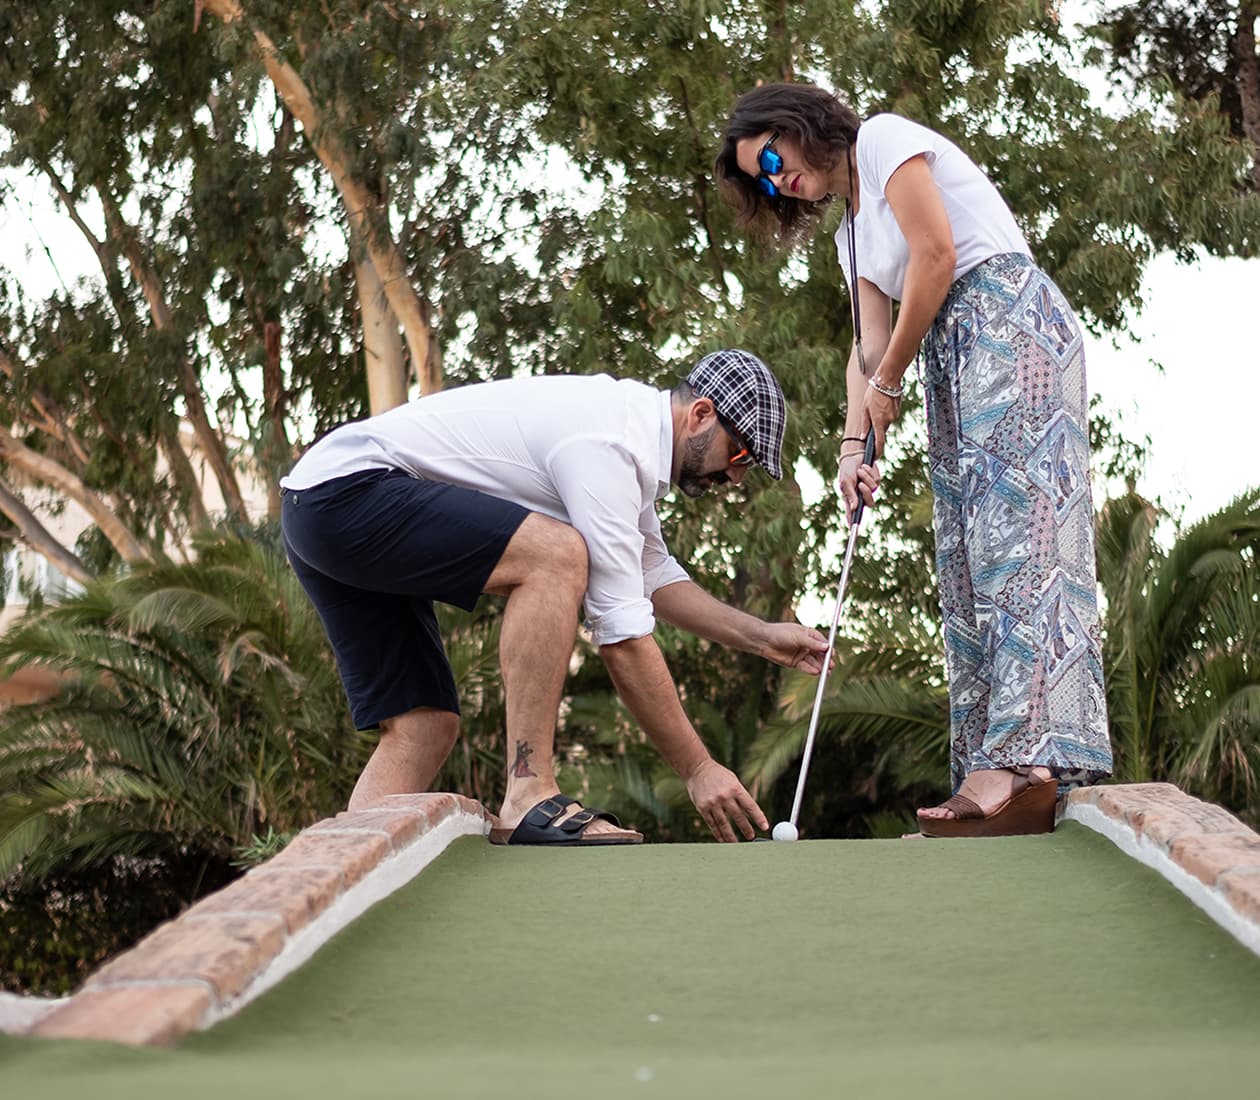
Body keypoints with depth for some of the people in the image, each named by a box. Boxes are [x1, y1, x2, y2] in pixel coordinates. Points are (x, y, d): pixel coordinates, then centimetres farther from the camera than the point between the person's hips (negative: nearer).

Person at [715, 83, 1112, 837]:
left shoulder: (884, 139, 1)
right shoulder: (854, 229, 26)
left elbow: (936, 255, -10)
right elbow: (869, 344, 14)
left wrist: (889, 382, -3)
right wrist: (856, 442, -2)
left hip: (1009, 321, -9)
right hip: (952, 359, 9)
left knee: (1016, 528, -21)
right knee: (968, 562, -2)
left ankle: (1032, 763, -34)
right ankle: (993, 781, -9)